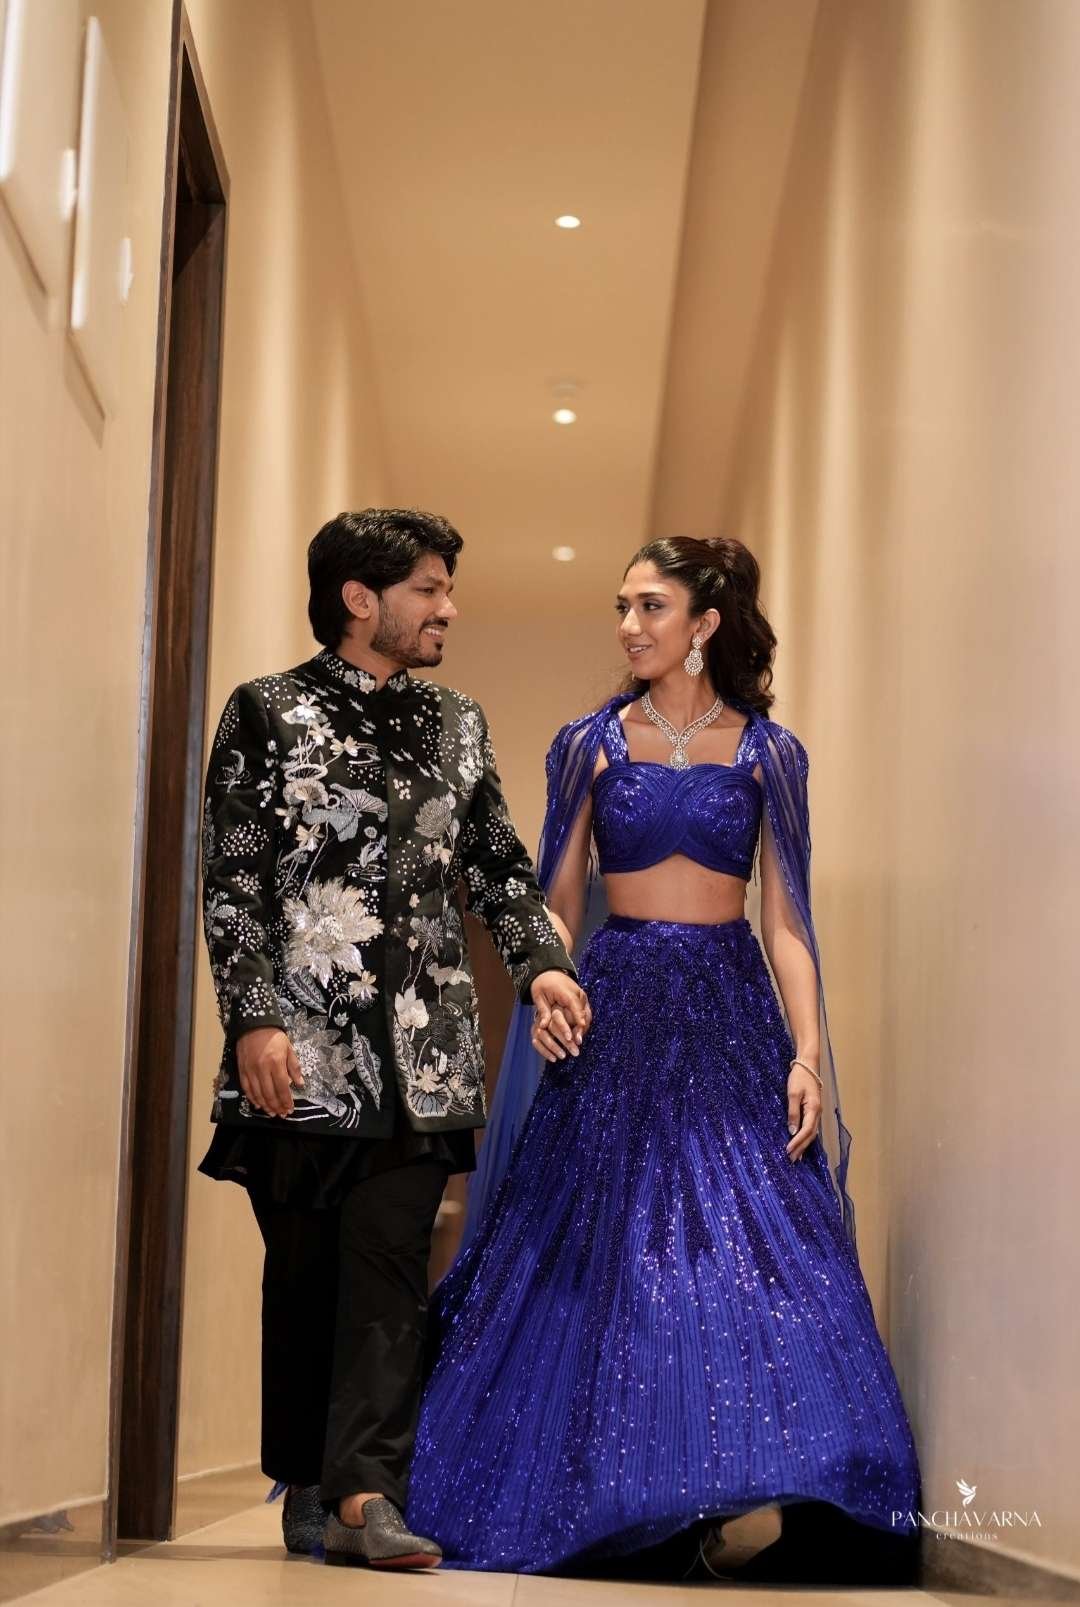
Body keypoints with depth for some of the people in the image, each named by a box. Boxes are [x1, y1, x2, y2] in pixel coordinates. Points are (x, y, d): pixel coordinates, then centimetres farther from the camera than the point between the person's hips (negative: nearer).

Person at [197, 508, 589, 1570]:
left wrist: (541, 965, 2)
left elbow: (499, 868, 19)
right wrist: (255, 1017, -11)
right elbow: (231, 881, -1)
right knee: (302, 1272, 5)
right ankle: (307, 1487, 15)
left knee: (389, 1269, -5)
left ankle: (365, 1493, -8)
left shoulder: (456, 726, 17)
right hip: (302, 1049, -3)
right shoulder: (269, 714, 3)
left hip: (421, 1055, 3)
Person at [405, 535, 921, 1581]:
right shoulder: (591, 743, 8)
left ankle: (740, 1494, -11)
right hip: (616, 1006, 0)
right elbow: (559, 900, 7)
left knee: (751, 1236, -11)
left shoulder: (767, 752, 6)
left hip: (730, 1013, 0)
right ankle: (616, 1494, 5)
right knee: (605, 1248, -3)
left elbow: (785, 918, 3)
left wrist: (807, 1052, -8)